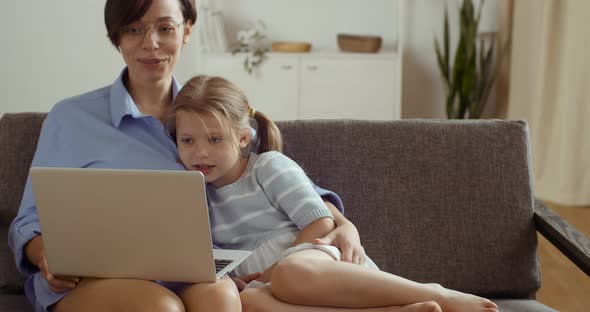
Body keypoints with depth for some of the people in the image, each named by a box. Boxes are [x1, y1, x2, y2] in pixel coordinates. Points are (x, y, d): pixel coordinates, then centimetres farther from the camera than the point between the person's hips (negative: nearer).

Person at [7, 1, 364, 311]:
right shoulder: (71, 118, 11)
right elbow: (30, 222, 10)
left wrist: (340, 222, 1)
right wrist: (49, 257, -13)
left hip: (190, 278, 2)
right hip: (91, 281, -2)